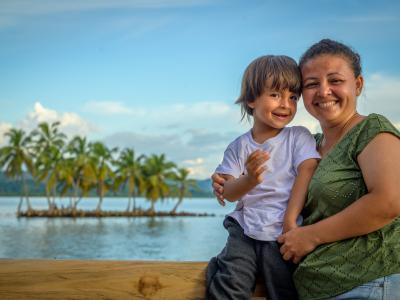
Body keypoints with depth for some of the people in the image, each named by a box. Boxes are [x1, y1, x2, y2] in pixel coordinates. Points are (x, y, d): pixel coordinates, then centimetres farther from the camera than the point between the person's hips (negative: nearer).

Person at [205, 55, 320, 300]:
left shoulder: (299, 137, 3)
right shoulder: (240, 146, 8)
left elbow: (306, 173, -10)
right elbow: (229, 193, 0)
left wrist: (290, 220, -19)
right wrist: (250, 179, -22)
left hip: (282, 235, -1)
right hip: (245, 231, 1)